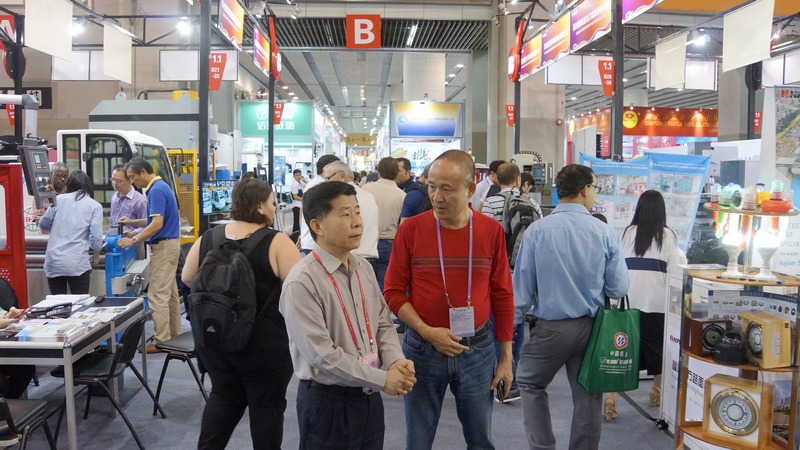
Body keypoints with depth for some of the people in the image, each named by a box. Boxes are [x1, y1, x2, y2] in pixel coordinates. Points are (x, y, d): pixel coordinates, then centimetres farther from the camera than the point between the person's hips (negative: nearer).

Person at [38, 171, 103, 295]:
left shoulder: (59, 199, 8)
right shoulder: (95, 206, 1)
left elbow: (43, 224, 18)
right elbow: (96, 236, -6)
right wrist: (97, 252, 14)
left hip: (53, 262, 3)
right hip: (77, 263, -3)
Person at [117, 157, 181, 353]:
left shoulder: (156, 190, -18)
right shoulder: (160, 187, 14)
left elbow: (157, 224, -24)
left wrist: (133, 240, -21)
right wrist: (132, 222, 14)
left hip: (163, 246, -10)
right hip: (170, 243, 10)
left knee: (158, 295, -6)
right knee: (170, 292, 14)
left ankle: (162, 341, -2)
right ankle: (174, 335, 22)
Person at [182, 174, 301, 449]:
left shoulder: (207, 238, 0)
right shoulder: (276, 243, -17)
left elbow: (187, 278, 12)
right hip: (264, 344, -5)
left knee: (224, 394, 24)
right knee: (267, 404, 12)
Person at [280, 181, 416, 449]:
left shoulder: (363, 268, 3)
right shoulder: (302, 282, -20)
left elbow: (383, 324, 9)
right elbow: (321, 355, -22)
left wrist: (395, 362, -10)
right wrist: (382, 379, -17)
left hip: (368, 396, 7)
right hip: (327, 402, -6)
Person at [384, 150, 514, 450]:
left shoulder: (491, 231, -4)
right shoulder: (411, 229, -8)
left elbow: (502, 296, 2)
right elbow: (393, 291, -3)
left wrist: (506, 357, 3)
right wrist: (427, 331, -16)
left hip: (478, 349, 1)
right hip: (423, 349, -1)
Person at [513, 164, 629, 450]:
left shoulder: (537, 230, -13)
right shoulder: (605, 232, -10)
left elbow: (522, 287, -8)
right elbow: (619, 289, -5)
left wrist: (510, 325, 3)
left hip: (550, 327, -2)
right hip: (591, 327, 2)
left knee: (530, 383, 20)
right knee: (587, 395, 16)